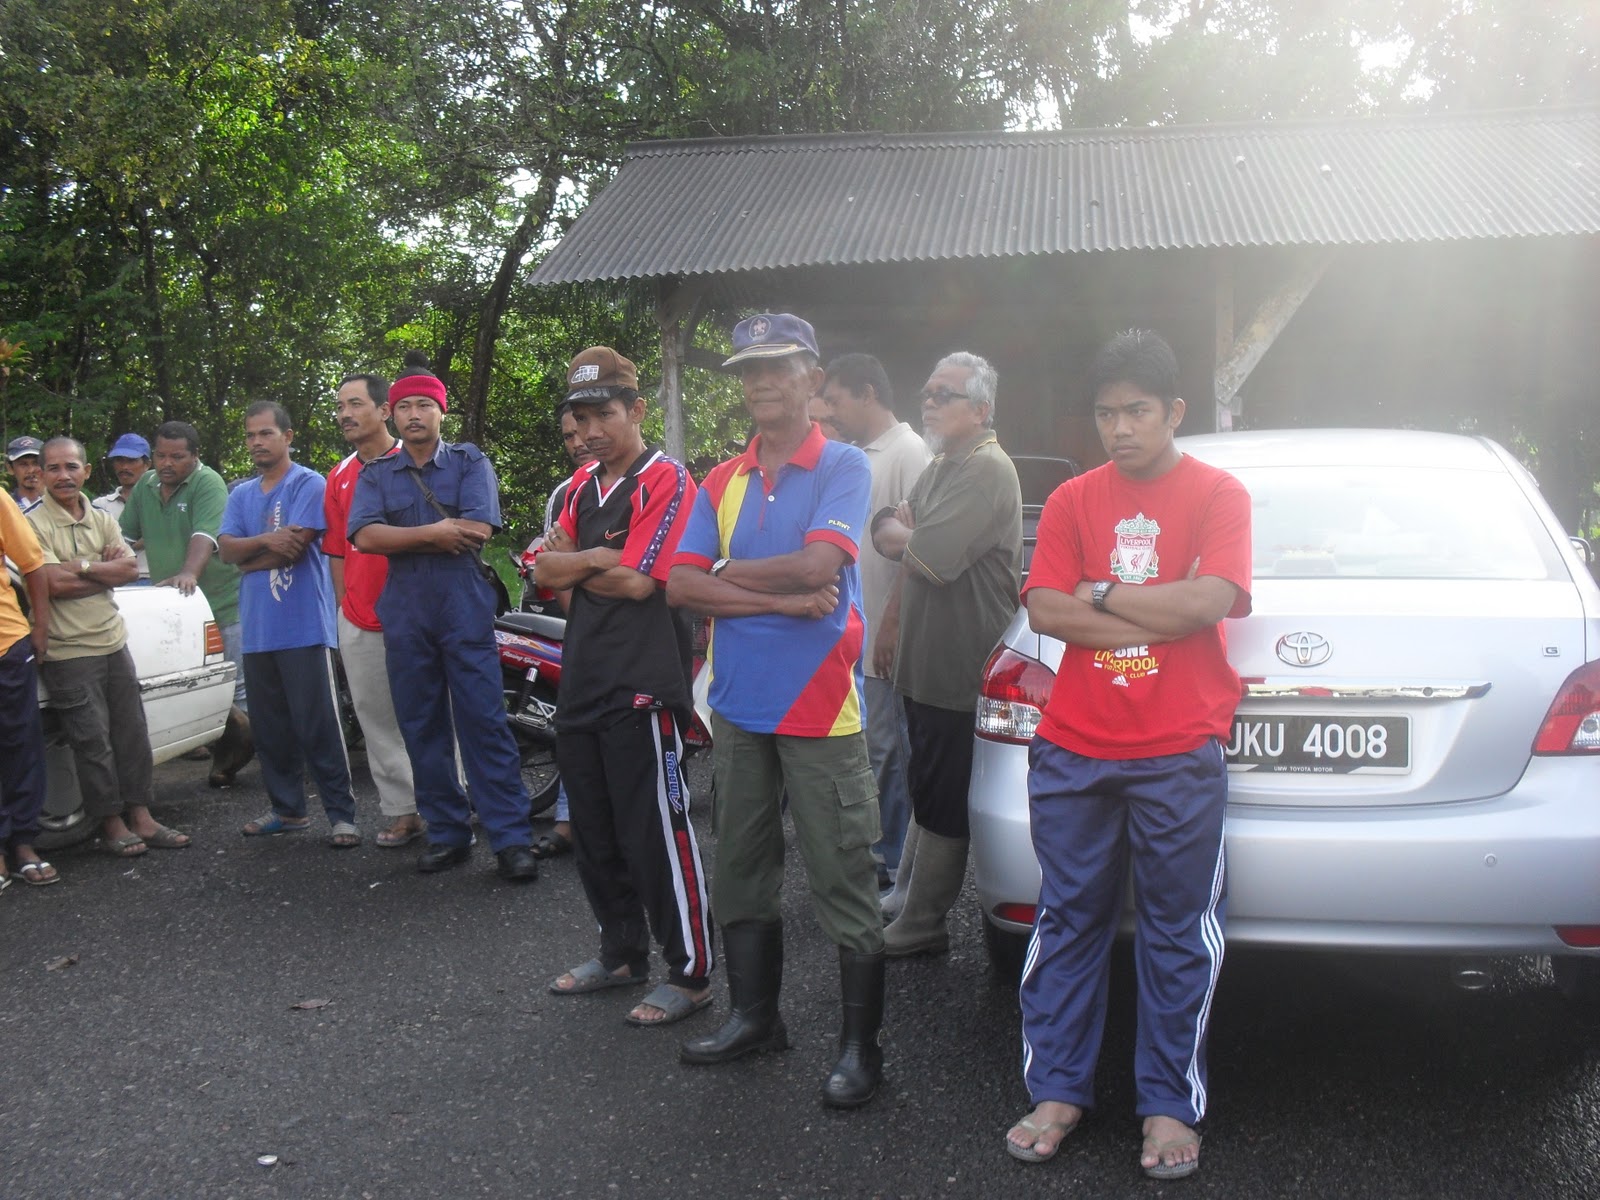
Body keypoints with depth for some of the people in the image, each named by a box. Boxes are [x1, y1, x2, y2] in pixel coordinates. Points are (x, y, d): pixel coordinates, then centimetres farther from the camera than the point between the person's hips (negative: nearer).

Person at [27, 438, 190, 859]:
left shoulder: (102, 520, 11)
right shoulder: (35, 524, -7)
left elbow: (131, 569, 0)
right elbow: (54, 583, -17)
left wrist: (82, 566, -12)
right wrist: (106, 568, -8)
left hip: (113, 643, 6)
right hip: (69, 653, -6)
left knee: (132, 732, 9)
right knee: (94, 740, -2)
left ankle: (140, 817, 18)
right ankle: (111, 823, 10)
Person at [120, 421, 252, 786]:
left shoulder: (208, 483, -9)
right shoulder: (146, 485, 13)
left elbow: (205, 534, -24)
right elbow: (124, 534, 17)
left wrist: (189, 573, -39)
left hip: (224, 602, -6)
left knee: (238, 687, -6)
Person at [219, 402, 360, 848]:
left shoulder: (308, 484, -3)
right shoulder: (241, 495, 18)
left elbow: (294, 547, -13)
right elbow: (226, 548, 5)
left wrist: (248, 559, 2)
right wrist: (265, 541, -14)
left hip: (304, 627, -7)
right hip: (257, 630, 7)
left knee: (319, 727, -7)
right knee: (270, 728, 12)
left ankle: (341, 813, -3)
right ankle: (287, 808, 22)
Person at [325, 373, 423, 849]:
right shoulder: (338, 478, 13)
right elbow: (337, 552, 17)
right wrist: (345, 608, 9)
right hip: (359, 623, 5)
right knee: (377, 720, 8)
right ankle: (401, 810, 17)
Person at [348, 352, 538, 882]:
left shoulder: (470, 461, 6)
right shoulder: (375, 474, 12)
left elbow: (477, 530, -9)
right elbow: (364, 536, -6)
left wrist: (400, 537, -7)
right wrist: (435, 532, -13)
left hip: (465, 606, -3)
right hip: (404, 613, 3)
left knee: (484, 721, -7)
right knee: (421, 727, 6)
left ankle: (511, 838, -5)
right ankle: (446, 833, 16)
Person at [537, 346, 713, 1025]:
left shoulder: (666, 479, -9)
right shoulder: (582, 486, 16)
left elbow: (637, 582, -17)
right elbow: (547, 572, 7)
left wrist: (574, 567, -2)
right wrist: (599, 559, -10)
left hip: (643, 685, -8)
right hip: (583, 681, 9)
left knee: (657, 835, -4)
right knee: (594, 833, 16)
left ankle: (690, 973, 7)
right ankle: (622, 953, 31)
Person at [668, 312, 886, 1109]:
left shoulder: (843, 467, -4)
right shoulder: (721, 482, 10)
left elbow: (819, 563, -20)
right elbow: (680, 586, -2)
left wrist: (729, 573, -7)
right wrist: (783, 600, -14)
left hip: (819, 706, -6)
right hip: (738, 705, 6)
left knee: (842, 880, 0)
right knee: (740, 871, 16)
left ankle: (860, 1044, 12)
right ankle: (754, 1016, 32)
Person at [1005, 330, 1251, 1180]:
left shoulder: (1218, 494, 1)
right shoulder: (1071, 500, 8)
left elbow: (1209, 601, -14)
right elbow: (1044, 610, -4)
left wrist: (1100, 596, -7)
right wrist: (1157, 617, -11)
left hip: (1178, 757, -2)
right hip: (1072, 750, 3)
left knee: (1178, 934, 6)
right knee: (1068, 922, 10)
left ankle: (1170, 1105, 20)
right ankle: (1058, 1091, 22)